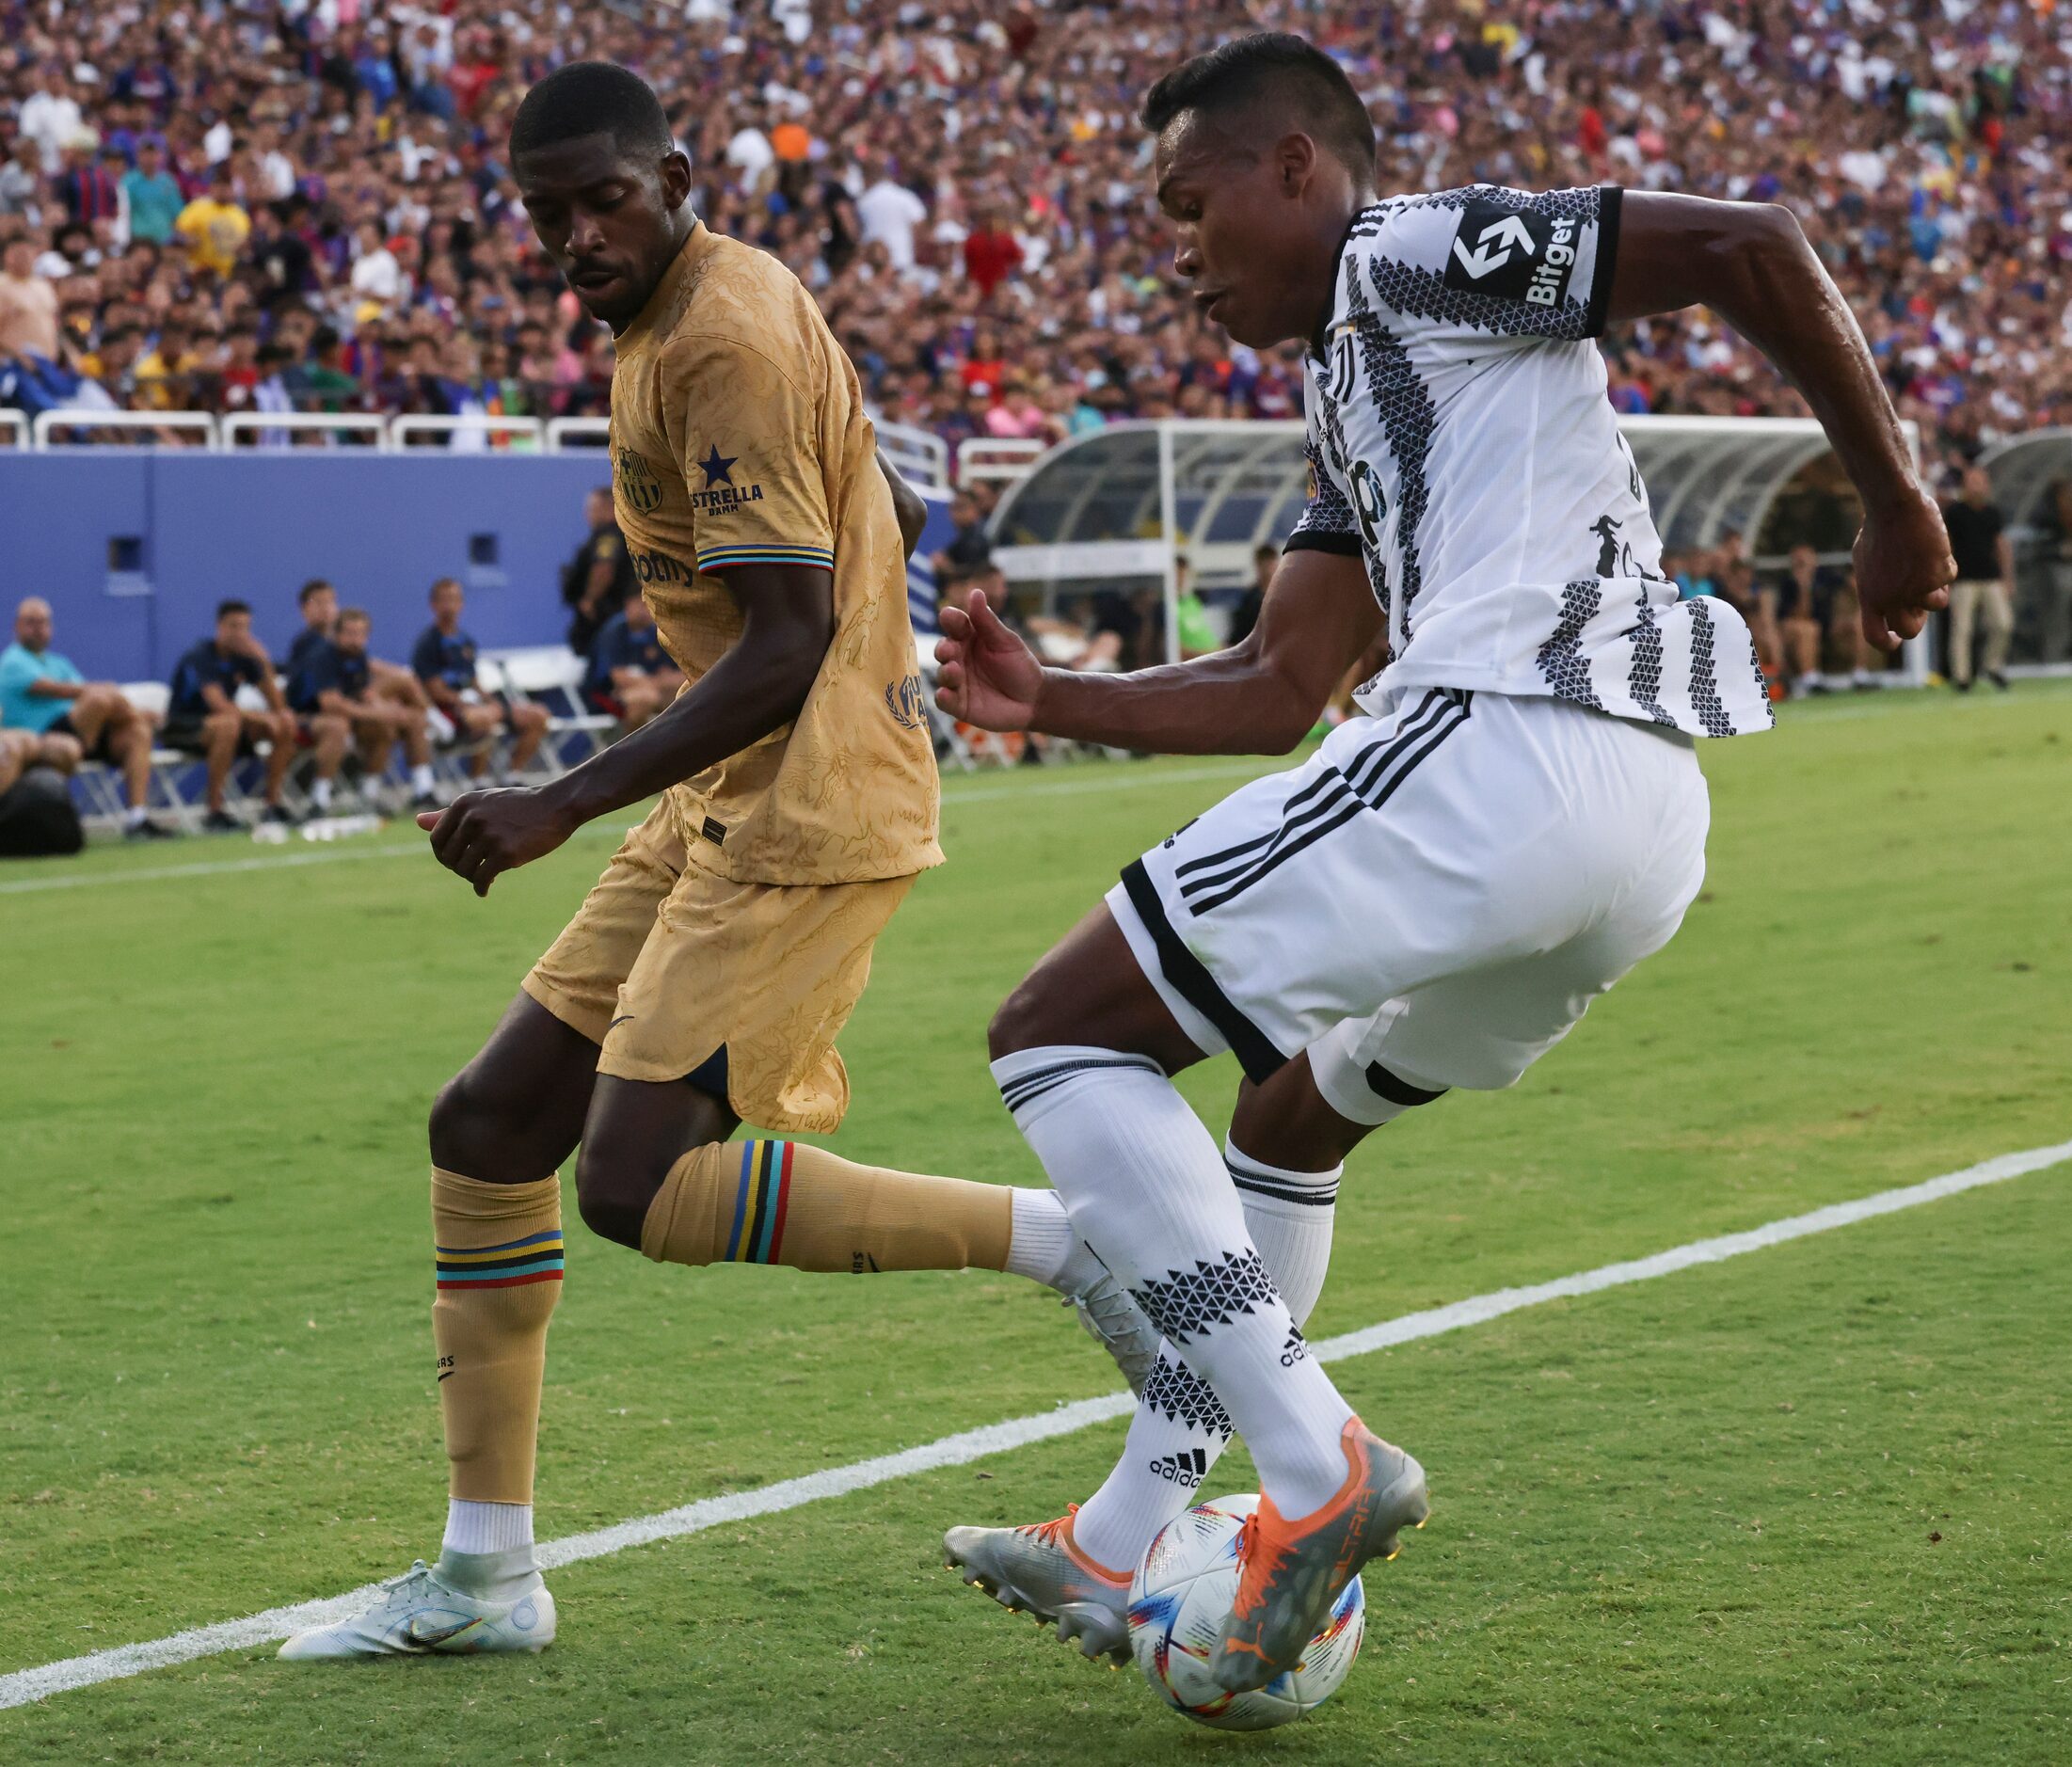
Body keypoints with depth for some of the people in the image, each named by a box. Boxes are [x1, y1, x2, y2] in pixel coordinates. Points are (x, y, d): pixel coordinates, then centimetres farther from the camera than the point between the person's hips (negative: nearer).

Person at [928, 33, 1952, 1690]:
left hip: (1496, 748, -10)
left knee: (1058, 1032, -2)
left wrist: (1894, 500, -5)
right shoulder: (1356, 399, 30)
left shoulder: (1414, 254, 2)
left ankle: (1316, 1465, -14)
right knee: (1295, 1109, 31)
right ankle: (1118, 1554, 33)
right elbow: (1277, 689, 32)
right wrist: (1052, 703, 31)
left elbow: (1751, 245, -7)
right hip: (1650, 825, 10)